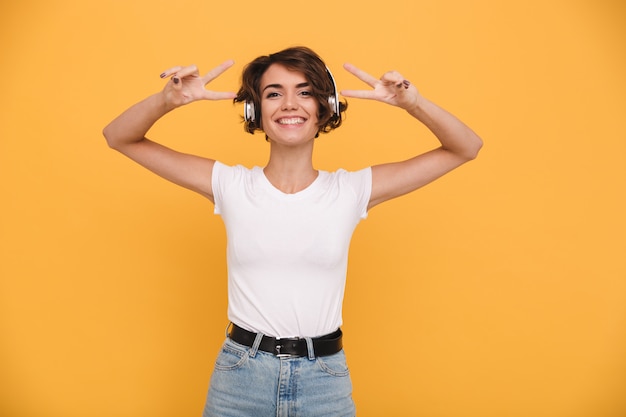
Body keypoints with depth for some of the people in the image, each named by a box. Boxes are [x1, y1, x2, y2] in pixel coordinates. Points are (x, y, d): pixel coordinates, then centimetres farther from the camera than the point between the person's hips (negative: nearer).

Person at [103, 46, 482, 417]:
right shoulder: (230, 186, -4)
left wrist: (412, 102, -18)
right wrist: (167, 100, -19)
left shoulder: (353, 191, -4)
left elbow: (466, 148, 0)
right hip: (240, 375, 0)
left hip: (325, 377, 0)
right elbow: (120, 138, 0)